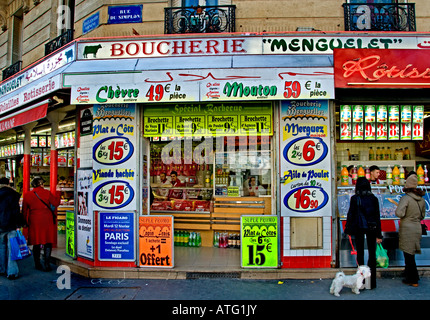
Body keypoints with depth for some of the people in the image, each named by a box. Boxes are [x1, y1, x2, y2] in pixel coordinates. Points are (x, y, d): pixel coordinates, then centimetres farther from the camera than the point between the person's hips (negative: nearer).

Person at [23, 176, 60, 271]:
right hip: (47, 221, -2)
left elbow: (24, 211, 9)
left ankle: (37, 264, 22)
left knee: (36, 243, 13)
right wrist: (57, 193, 11)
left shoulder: (27, 195, 3)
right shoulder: (47, 193, -6)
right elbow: (56, 203, 0)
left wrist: (25, 222, 20)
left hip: (34, 222, 3)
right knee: (48, 242, 4)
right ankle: (46, 264, 1)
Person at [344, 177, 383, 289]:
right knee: (372, 253, 9)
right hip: (371, 228, 2)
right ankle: (371, 281, 12)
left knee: (360, 253, 9)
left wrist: (348, 230, 3)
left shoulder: (354, 198, -7)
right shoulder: (374, 199, 0)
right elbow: (377, 217, 1)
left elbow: (350, 214, -6)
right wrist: (378, 234, 6)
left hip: (358, 228, -1)